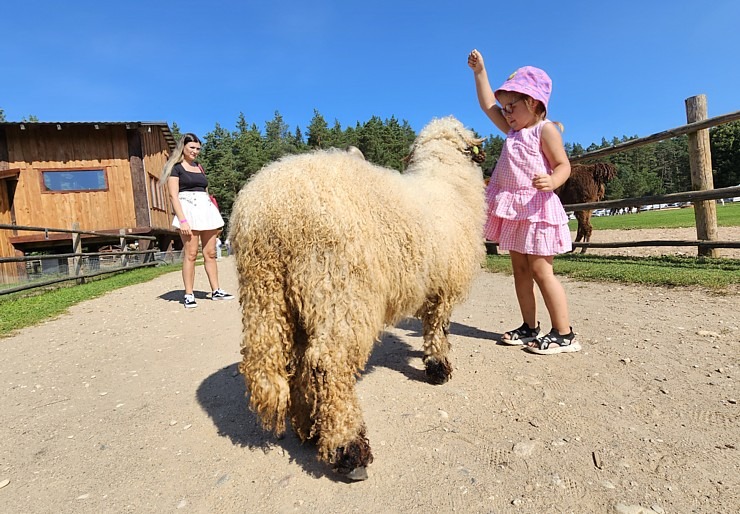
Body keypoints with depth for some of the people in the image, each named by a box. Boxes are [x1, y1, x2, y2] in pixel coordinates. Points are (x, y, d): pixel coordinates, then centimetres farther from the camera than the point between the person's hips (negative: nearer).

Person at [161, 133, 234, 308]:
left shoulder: (199, 167, 21)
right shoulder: (175, 167, 3)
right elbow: (174, 195, -7)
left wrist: (216, 217, 18)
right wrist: (182, 220, -18)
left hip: (206, 210, 6)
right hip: (188, 210, -6)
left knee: (210, 253, 5)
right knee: (190, 254, -8)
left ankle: (216, 291, 10)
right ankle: (189, 295, -2)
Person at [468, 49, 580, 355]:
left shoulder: (545, 129, -3)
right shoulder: (513, 131, 18)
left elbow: (563, 165, -10)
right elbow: (487, 104, 20)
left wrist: (551, 181, -30)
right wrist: (479, 72, 18)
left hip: (536, 207, -8)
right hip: (513, 209, 8)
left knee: (540, 270, -9)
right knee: (520, 270, 8)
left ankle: (564, 334, 0)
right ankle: (530, 328, 17)